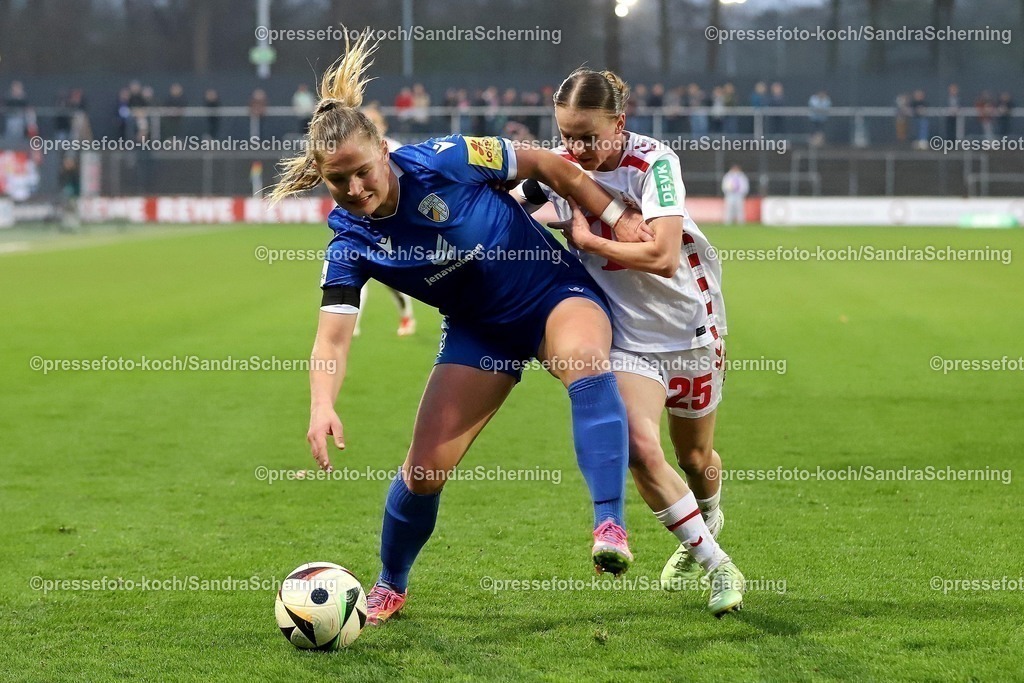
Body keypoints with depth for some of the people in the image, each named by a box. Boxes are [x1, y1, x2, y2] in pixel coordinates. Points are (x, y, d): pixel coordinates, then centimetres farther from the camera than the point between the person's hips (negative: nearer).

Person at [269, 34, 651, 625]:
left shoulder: (444, 161, -23)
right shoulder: (350, 244, -15)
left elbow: (547, 166, -10)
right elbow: (333, 336, -23)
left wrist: (616, 216, -8)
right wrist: (323, 405, -42)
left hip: (558, 293, -3)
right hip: (479, 330, 3)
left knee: (586, 362, -39)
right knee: (425, 468, -1)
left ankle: (610, 527, -47)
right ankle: (390, 589, 27)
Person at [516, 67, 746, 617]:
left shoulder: (652, 162, -21)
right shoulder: (560, 166, -8)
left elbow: (663, 257, -30)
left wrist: (588, 239, -23)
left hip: (689, 325, -2)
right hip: (626, 335, 2)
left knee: (694, 457, 14)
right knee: (639, 447, -19)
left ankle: (707, 524, 50)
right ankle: (716, 565, -5)